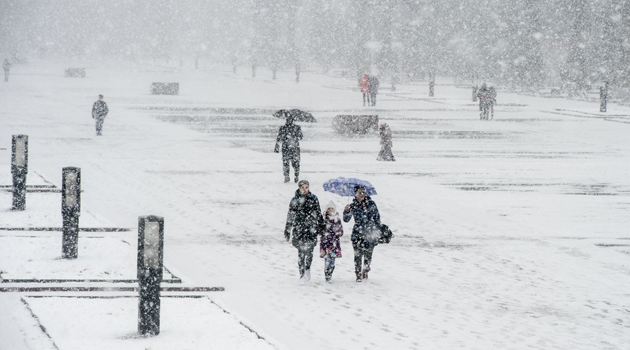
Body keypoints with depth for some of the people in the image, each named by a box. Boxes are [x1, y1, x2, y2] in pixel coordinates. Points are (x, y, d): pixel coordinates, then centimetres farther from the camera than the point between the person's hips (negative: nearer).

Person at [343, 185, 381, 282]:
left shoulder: (371, 204, 2)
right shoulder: (353, 206, 4)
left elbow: (377, 218, 10)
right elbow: (346, 220, 9)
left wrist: (378, 230, 8)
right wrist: (346, 211, -10)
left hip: (370, 233, 0)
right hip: (357, 233, 0)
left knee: (368, 254, 2)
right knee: (358, 255, -7)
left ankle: (365, 271, 21)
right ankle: (358, 274, 1)